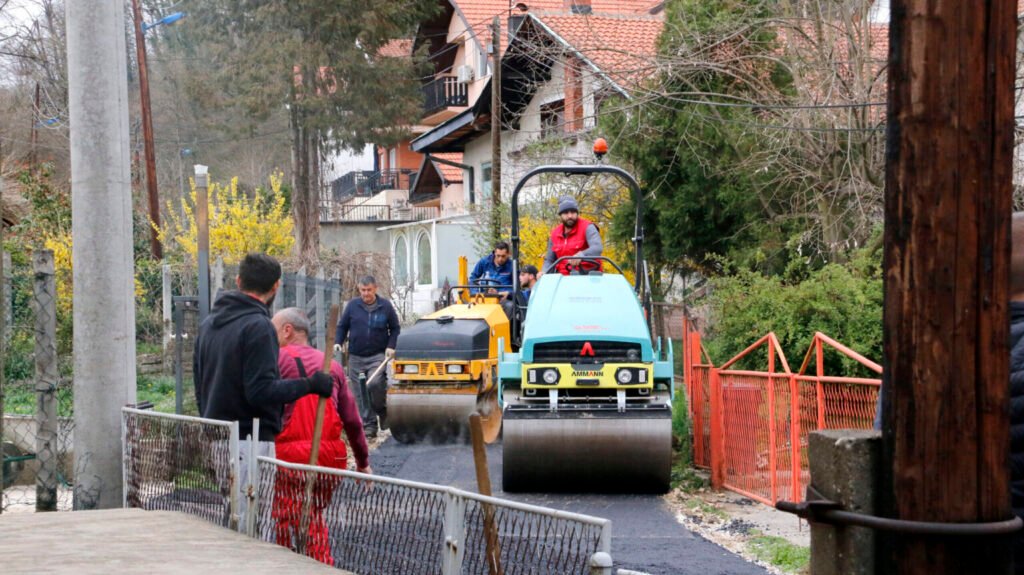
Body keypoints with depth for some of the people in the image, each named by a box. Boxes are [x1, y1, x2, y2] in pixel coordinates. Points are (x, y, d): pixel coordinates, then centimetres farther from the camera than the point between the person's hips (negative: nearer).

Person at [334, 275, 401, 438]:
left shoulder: (385, 306, 2)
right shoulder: (352, 305, 3)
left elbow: (395, 328, 11)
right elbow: (342, 326, 13)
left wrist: (391, 346, -2)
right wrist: (338, 342, -3)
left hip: (377, 355, -2)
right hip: (356, 356, 2)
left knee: (375, 383, -24)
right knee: (361, 394, 2)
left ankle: (382, 410, 2)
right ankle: (369, 425, 9)